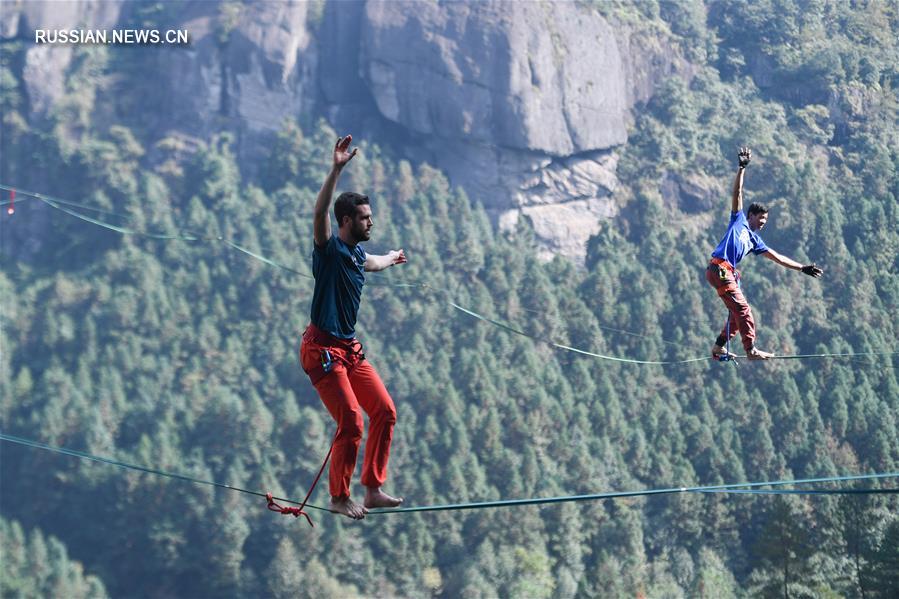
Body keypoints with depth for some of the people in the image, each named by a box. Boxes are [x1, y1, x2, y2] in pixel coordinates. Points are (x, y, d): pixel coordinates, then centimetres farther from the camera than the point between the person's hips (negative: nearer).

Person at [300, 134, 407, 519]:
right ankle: (339, 498, 3)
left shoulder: (357, 253, 13)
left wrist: (392, 258, 60)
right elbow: (320, 213, -32)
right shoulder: (329, 248, -12)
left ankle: (373, 490, 11)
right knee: (351, 422, -12)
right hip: (322, 349, -9)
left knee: (384, 412, 4)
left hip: (350, 348, 9)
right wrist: (336, 170, -42)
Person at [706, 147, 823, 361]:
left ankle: (718, 348, 17)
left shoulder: (755, 240, 25)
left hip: (728, 273, 9)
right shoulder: (739, 220, 10)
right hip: (719, 269, -9)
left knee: (737, 311, 10)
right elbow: (737, 193, 2)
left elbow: (777, 257, 27)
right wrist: (742, 168, -7)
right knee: (743, 309, -11)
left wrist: (802, 268, 24)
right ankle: (751, 350, -10)